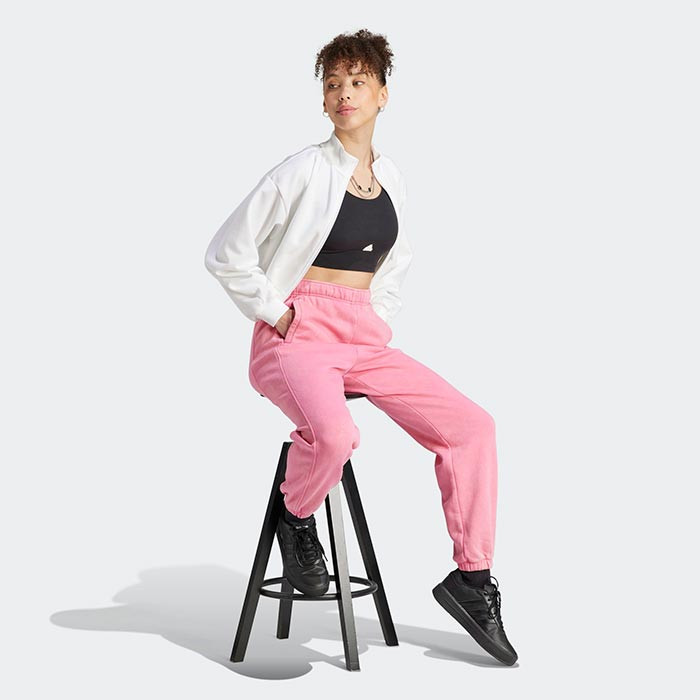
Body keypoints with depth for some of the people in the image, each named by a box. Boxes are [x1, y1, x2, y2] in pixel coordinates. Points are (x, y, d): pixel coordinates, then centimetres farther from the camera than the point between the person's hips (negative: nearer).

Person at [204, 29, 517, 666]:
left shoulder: (391, 176, 12)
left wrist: (381, 318, 16)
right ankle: (296, 515, -1)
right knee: (335, 434, -36)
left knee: (472, 425, -7)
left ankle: (471, 577, 4)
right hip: (298, 334, -6)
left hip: (364, 338, 6)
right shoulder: (305, 171, -6)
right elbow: (227, 253, -5)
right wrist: (275, 314, -7)